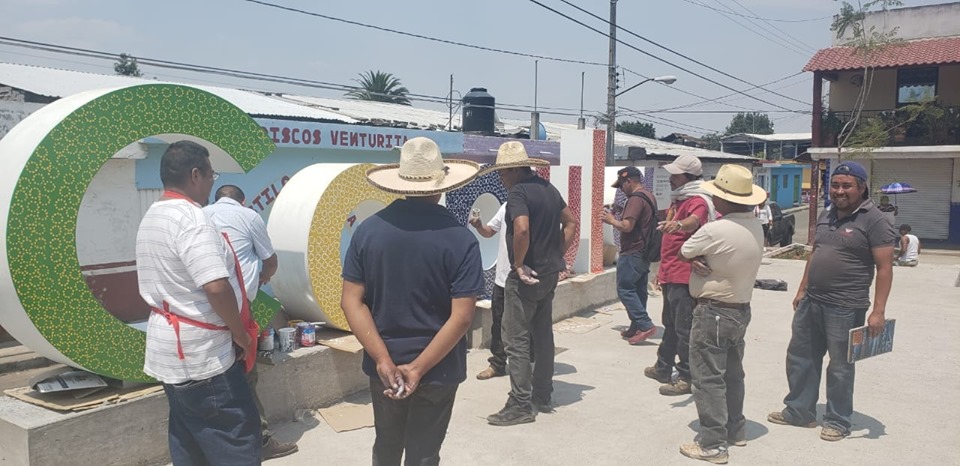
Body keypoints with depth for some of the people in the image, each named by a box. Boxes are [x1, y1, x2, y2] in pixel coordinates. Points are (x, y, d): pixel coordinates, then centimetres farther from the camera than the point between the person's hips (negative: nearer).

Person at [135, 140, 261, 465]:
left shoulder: (152, 217, 12)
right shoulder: (190, 218, -19)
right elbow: (216, 287, -29)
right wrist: (240, 334, -15)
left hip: (172, 349, 10)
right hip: (201, 353, -10)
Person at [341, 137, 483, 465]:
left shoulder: (369, 229, -6)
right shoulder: (460, 239, -14)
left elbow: (351, 301, -9)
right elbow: (462, 316, -19)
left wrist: (384, 360, -13)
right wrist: (419, 368, -16)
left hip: (383, 367, 3)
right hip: (438, 370, -3)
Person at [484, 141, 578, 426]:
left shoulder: (518, 192, -16)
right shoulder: (548, 188, 11)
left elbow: (522, 229, -31)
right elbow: (570, 223, 17)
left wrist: (518, 264, -19)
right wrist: (557, 255, 13)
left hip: (526, 276, -9)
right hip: (549, 273, 9)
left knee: (516, 340, -3)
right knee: (543, 335, 15)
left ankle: (521, 405, 0)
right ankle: (543, 397, 25)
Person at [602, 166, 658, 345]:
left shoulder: (636, 199, -17)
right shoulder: (649, 197, 16)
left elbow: (627, 226, -24)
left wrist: (612, 220, -7)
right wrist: (619, 217, 14)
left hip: (632, 253, -10)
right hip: (644, 253, 10)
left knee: (625, 290, -6)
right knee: (638, 291, 12)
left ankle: (646, 325, -10)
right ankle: (636, 327, 16)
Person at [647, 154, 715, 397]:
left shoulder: (697, 201, -14)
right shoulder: (677, 200, 17)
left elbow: (694, 221, -39)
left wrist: (678, 224, -60)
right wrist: (662, 270, 26)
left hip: (684, 276, -11)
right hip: (671, 275, 11)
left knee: (684, 327, -6)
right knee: (670, 324, 20)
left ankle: (687, 378, 1)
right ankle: (663, 368, 33)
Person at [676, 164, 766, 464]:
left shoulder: (714, 230, -25)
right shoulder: (755, 228, 1)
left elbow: (684, 252, -11)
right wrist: (701, 258, -12)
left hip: (713, 312, -9)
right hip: (741, 309, 9)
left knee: (708, 378, 0)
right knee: (732, 373, 21)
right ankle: (735, 430, 34)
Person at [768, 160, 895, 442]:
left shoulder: (874, 221, -10)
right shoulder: (826, 216, 12)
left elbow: (885, 268, -13)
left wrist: (878, 311, -18)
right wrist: (801, 290, 18)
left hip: (845, 308, -7)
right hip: (811, 302, 7)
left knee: (840, 367, 5)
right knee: (800, 357, 14)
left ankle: (838, 421, 21)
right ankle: (799, 411, 29)